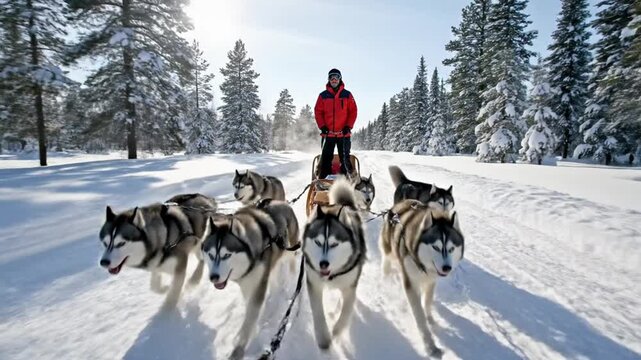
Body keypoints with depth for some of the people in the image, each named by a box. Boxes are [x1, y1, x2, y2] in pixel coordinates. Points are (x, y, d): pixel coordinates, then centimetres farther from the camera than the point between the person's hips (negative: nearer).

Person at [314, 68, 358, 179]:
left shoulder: (347, 95, 5)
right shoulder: (323, 95, 8)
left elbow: (353, 111, 3)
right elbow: (318, 112, 6)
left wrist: (348, 126, -7)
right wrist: (322, 126, -5)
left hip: (344, 133, -1)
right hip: (328, 133, 1)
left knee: (345, 158, 2)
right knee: (326, 158, 3)